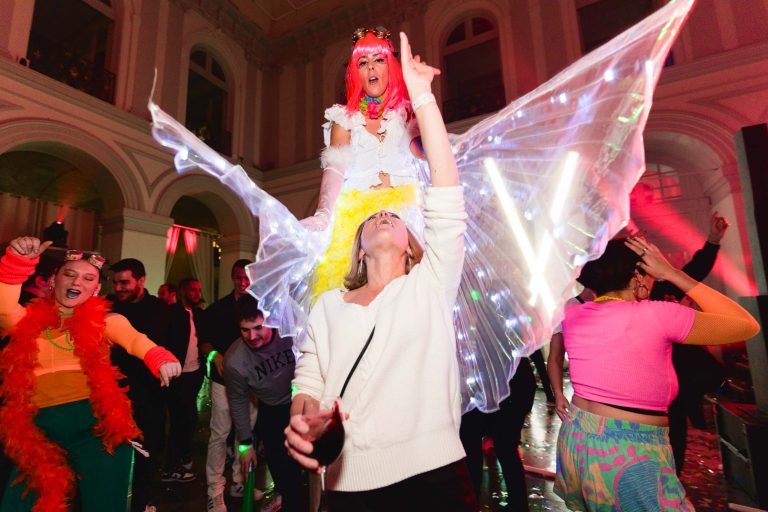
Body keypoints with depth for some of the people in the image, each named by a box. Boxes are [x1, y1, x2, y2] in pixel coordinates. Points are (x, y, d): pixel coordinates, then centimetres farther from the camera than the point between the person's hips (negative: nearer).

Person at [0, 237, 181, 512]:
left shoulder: (104, 320, 7)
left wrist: (160, 358, -32)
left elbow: (133, 338, -11)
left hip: (97, 425, -1)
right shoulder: (30, 319, 13)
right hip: (39, 430, 2)